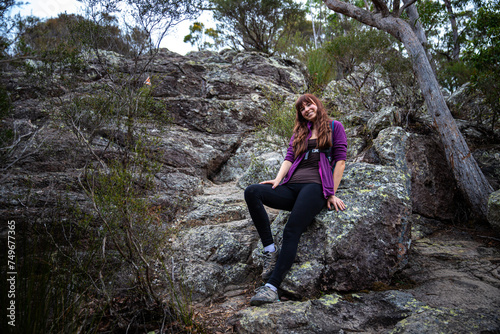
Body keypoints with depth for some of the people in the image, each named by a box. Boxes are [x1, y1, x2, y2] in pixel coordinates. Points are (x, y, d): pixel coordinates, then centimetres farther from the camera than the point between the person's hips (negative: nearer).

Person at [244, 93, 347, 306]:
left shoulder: (334, 127, 15)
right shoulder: (299, 132, 28)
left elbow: (340, 161, 6)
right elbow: (289, 158, 16)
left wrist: (332, 194, -4)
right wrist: (278, 180, -4)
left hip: (316, 185, -5)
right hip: (292, 186, 5)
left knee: (292, 231, -28)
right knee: (252, 192, -23)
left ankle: (272, 287, -33)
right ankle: (270, 250, -22)